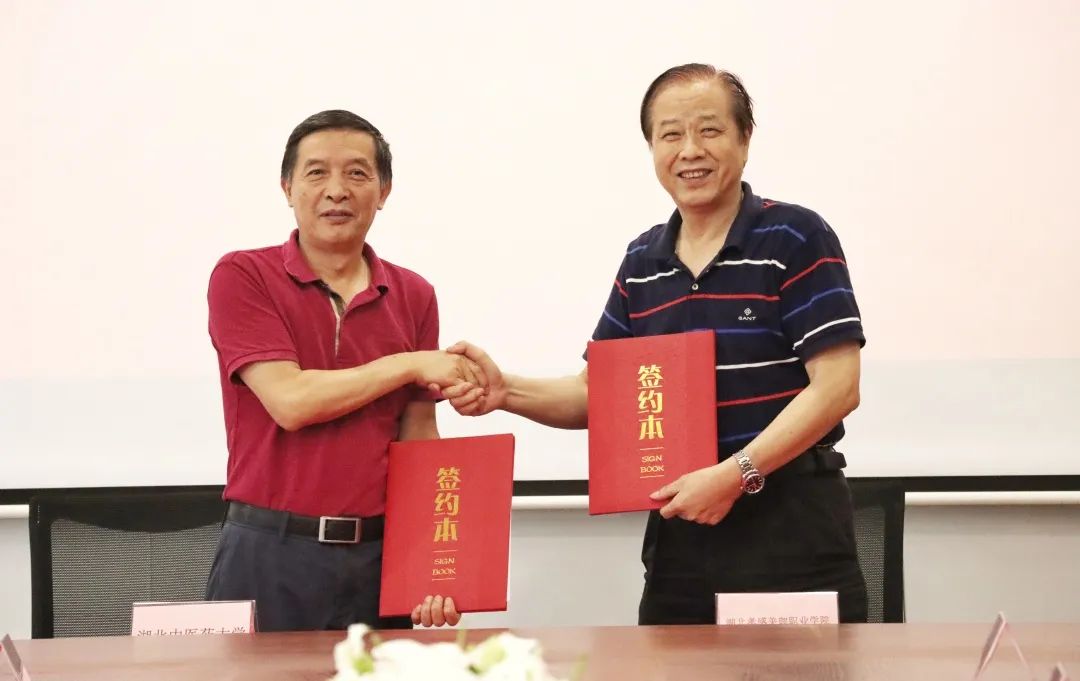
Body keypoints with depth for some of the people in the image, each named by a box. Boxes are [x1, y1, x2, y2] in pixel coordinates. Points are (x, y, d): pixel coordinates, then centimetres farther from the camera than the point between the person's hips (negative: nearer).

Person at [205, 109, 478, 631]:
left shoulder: (413, 297, 8)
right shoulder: (242, 276, -3)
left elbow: (419, 443, 8)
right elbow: (290, 401, -14)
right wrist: (408, 365, -8)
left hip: (380, 556, 3)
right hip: (271, 554, -3)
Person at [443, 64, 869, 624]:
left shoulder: (795, 239, -6)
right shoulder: (642, 262, 12)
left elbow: (836, 387, -13)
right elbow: (597, 393, 14)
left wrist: (736, 474, -20)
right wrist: (507, 392, -5)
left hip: (791, 529, -5)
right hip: (679, 530, 5)